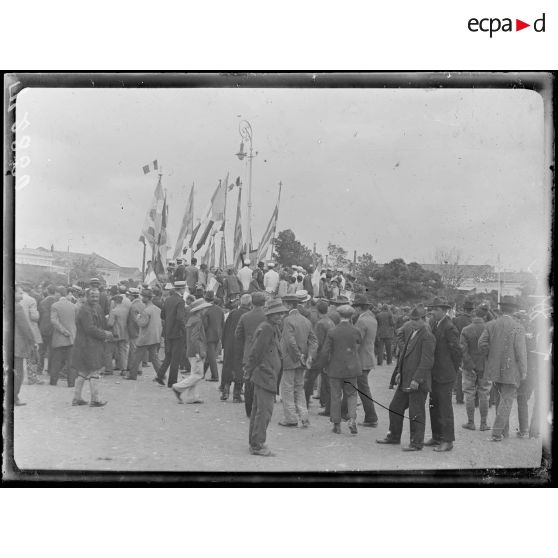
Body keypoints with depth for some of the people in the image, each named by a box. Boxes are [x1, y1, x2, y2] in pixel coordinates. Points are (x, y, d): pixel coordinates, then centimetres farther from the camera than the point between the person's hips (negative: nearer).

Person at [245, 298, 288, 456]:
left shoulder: (273, 328, 17)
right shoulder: (266, 329, -16)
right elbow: (255, 352, -17)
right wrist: (250, 373, -12)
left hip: (266, 375, 11)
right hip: (265, 375, -11)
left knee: (258, 409, 14)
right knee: (265, 410, -9)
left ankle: (254, 443, 22)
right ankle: (257, 445, -6)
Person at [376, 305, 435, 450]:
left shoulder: (427, 337, -16)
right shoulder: (410, 331, 12)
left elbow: (427, 361, -21)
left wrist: (417, 379, -24)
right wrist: (399, 371, 15)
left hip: (418, 383, -9)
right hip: (405, 380, 9)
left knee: (416, 413, 0)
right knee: (395, 407, 16)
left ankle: (417, 443, 12)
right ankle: (394, 436, 31)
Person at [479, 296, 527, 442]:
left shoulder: (490, 325, 0)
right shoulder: (517, 327, -11)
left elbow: (482, 343, -6)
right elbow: (521, 351, -11)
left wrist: (490, 357, 9)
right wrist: (524, 371, -4)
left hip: (494, 369, 5)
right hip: (511, 370, -5)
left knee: (502, 399, 19)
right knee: (506, 401, 1)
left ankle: (504, 431, 27)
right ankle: (496, 433, -2)